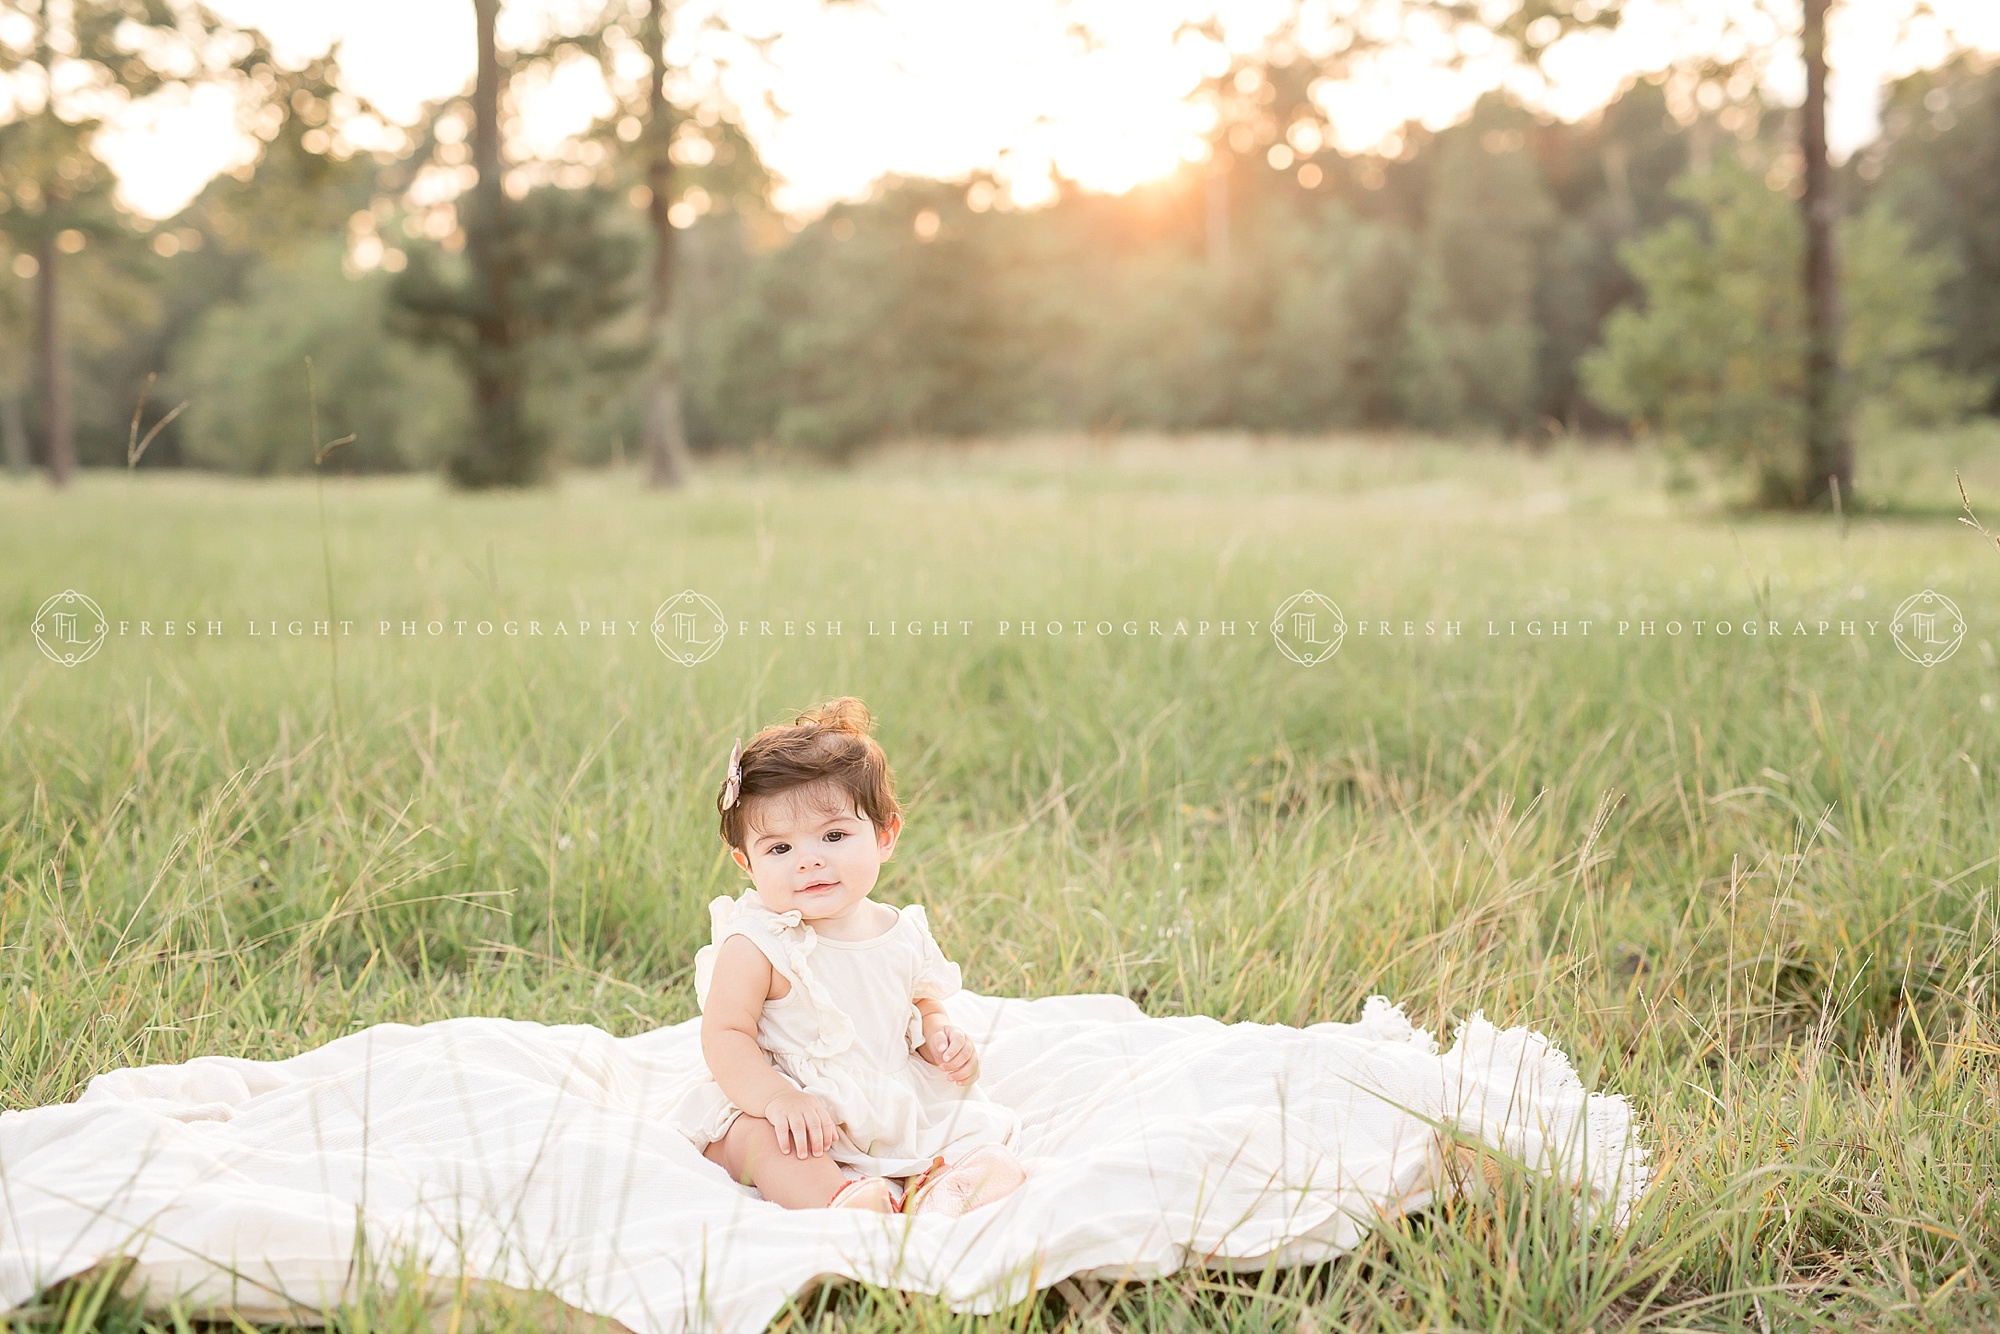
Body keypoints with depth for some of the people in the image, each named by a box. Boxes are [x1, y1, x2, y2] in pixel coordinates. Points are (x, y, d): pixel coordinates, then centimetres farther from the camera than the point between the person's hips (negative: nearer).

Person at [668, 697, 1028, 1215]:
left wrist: (942, 1038, -4)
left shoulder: (904, 935, 3)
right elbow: (725, 1036, -17)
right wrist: (777, 1097, -33)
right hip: (788, 1111, -5)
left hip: (898, 1109, 5)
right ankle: (837, 1196, -54)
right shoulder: (756, 944, -12)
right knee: (754, 1134, -35)